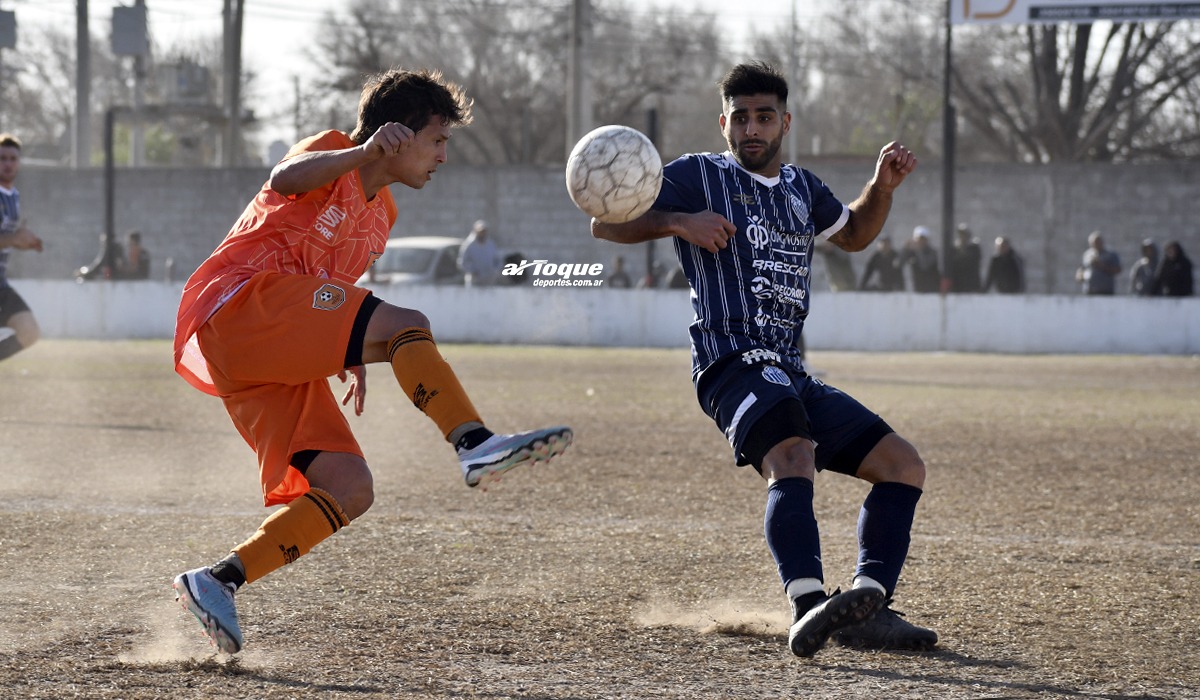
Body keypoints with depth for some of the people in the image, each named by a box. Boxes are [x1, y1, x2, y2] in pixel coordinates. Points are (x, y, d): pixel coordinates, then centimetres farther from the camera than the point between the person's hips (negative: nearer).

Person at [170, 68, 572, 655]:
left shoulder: (380, 214, 26)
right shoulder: (332, 153, 0)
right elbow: (285, 179, -25)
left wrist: (352, 358, 17)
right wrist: (367, 152, -40)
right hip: (238, 303, -9)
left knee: (350, 490, -4)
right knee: (405, 325, -25)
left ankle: (216, 582, -4)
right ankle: (476, 445, -39)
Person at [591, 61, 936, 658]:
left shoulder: (801, 189, 23)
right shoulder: (698, 175, 4)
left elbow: (852, 234, 41)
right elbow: (606, 224, -1)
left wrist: (882, 187, 21)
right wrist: (677, 221, -19)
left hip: (793, 375, 8)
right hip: (733, 359, -8)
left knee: (904, 465, 2)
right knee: (793, 457, -35)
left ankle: (868, 608, -9)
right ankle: (809, 605, -55)